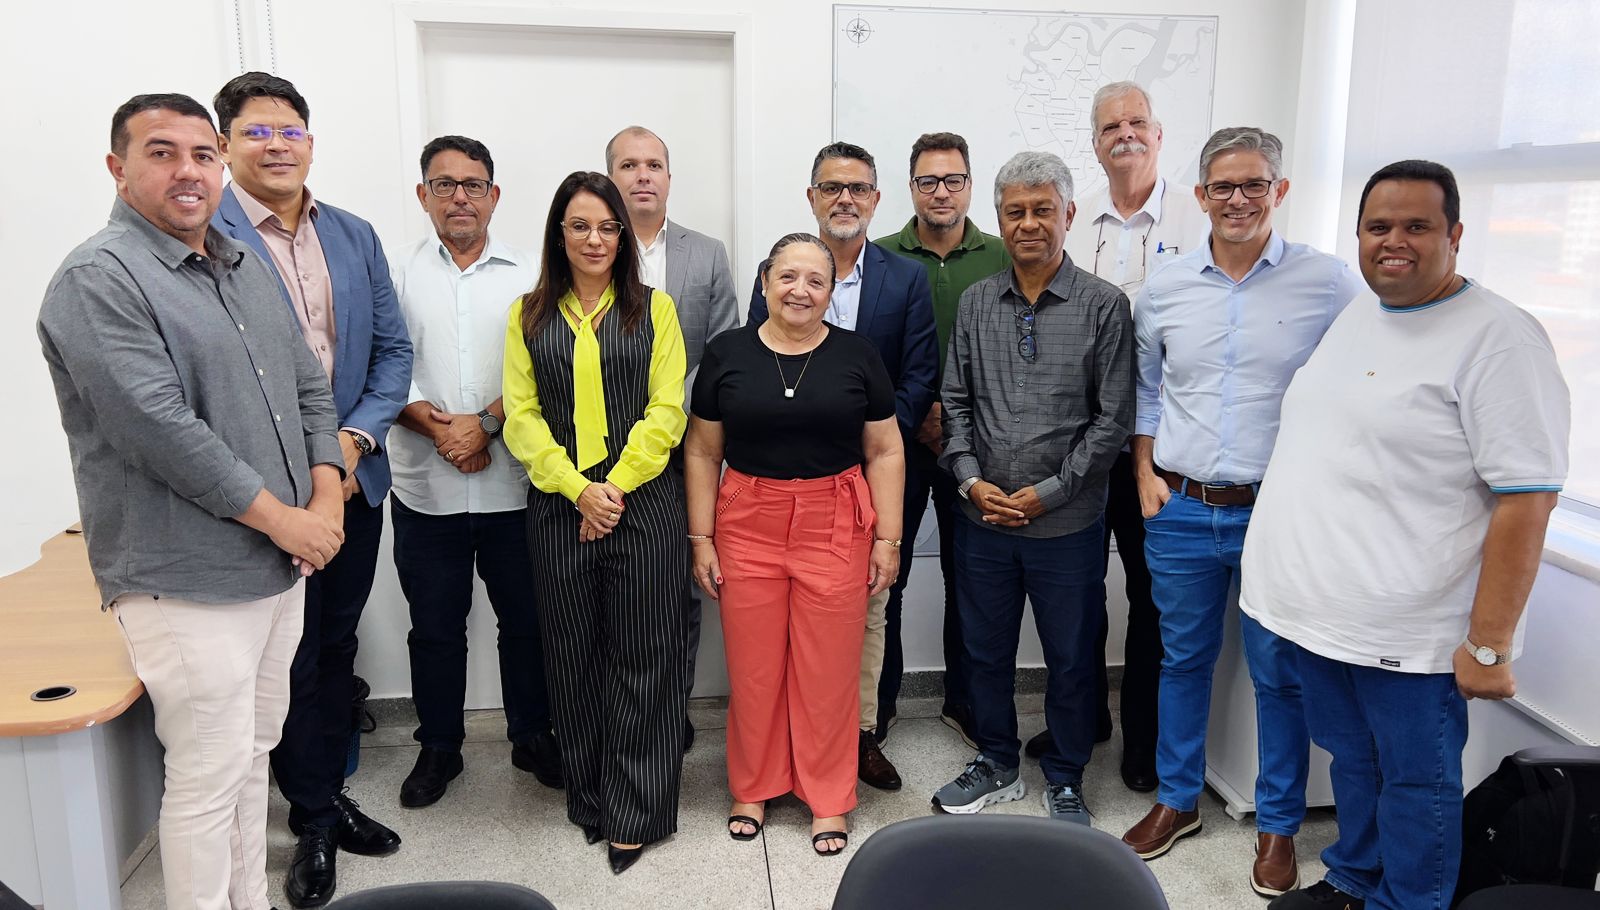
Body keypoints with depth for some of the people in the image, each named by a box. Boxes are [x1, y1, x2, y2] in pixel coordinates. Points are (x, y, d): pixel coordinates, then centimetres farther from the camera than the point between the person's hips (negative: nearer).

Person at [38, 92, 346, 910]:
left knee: (254, 753, 19)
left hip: (281, 565, 8)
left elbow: (310, 390, 13)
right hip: (188, 585, -8)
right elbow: (159, 428, -21)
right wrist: (281, 518, -16)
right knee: (209, 778, 2)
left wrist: (326, 501, -1)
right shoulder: (98, 280, -12)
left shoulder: (245, 269, 13)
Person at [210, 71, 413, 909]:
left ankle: (329, 794, 35)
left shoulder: (355, 236, 8)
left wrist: (355, 439, -8)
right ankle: (315, 819, 26)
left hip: (355, 477, 5)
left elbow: (392, 349, 7)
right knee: (291, 659, 8)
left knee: (336, 648, 17)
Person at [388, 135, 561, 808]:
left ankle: (532, 735, 29)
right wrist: (436, 427, -14)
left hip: (513, 484, 0)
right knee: (434, 625, 12)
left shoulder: (528, 275, 3)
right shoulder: (398, 273, 5)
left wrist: (486, 423, -14)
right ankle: (438, 747, 29)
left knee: (526, 619, 10)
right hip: (425, 488, 1)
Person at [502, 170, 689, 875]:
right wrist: (578, 489, -10)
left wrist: (616, 484, -12)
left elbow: (665, 409, -2)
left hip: (643, 502, -2)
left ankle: (636, 814, 14)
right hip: (559, 508, 2)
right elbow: (521, 416, 2)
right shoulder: (529, 315, 9)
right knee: (573, 656, 10)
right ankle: (588, 798, 27)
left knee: (641, 657, 2)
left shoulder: (654, 308, 5)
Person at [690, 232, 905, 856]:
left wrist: (888, 538, 0)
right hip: (747, 528, 1)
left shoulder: (857, 356, 1)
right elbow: (702, 452, 5)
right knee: (753, 666, 9)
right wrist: (701, 538, 1)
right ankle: (753, 787, 31)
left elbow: (884, 453, 3)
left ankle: (828, 799, 25)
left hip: (835, 529, 0)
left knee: (828, 669, 6)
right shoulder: (727, 353, 2)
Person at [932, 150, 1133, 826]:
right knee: (985, 651, 15)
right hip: (983, 518, 3)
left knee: (1071, 660, 11)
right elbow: (955, 403, 7)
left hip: (1067, 522, -3)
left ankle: (1065, 782, 31)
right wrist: (970, 480, -6)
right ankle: (996, 766, 36)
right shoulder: (976, 302, 5)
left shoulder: (1104, 305, -5)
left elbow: (1113, 418, -7)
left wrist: (1050, 492, -12)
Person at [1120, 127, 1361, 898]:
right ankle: (1177, 799, 34)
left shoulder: (1328, 283, -6)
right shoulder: (1164, 288, 4)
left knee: (1279, 675, 9)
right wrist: (1145, 474, 6)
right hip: (1180, 512, 3)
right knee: (1182, 660, 16)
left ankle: (1277, 825, 28)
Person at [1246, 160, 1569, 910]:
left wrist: (1489, 645, -18)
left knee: (1415, 781, 10)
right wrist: (1289, 573, 17)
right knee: (1351, 759, 22)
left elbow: (1525, 500, -17)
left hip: (1409, 631, -7)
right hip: (1317, 608, 7)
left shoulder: (1497, 337, -14)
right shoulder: (1352, 316, 10)